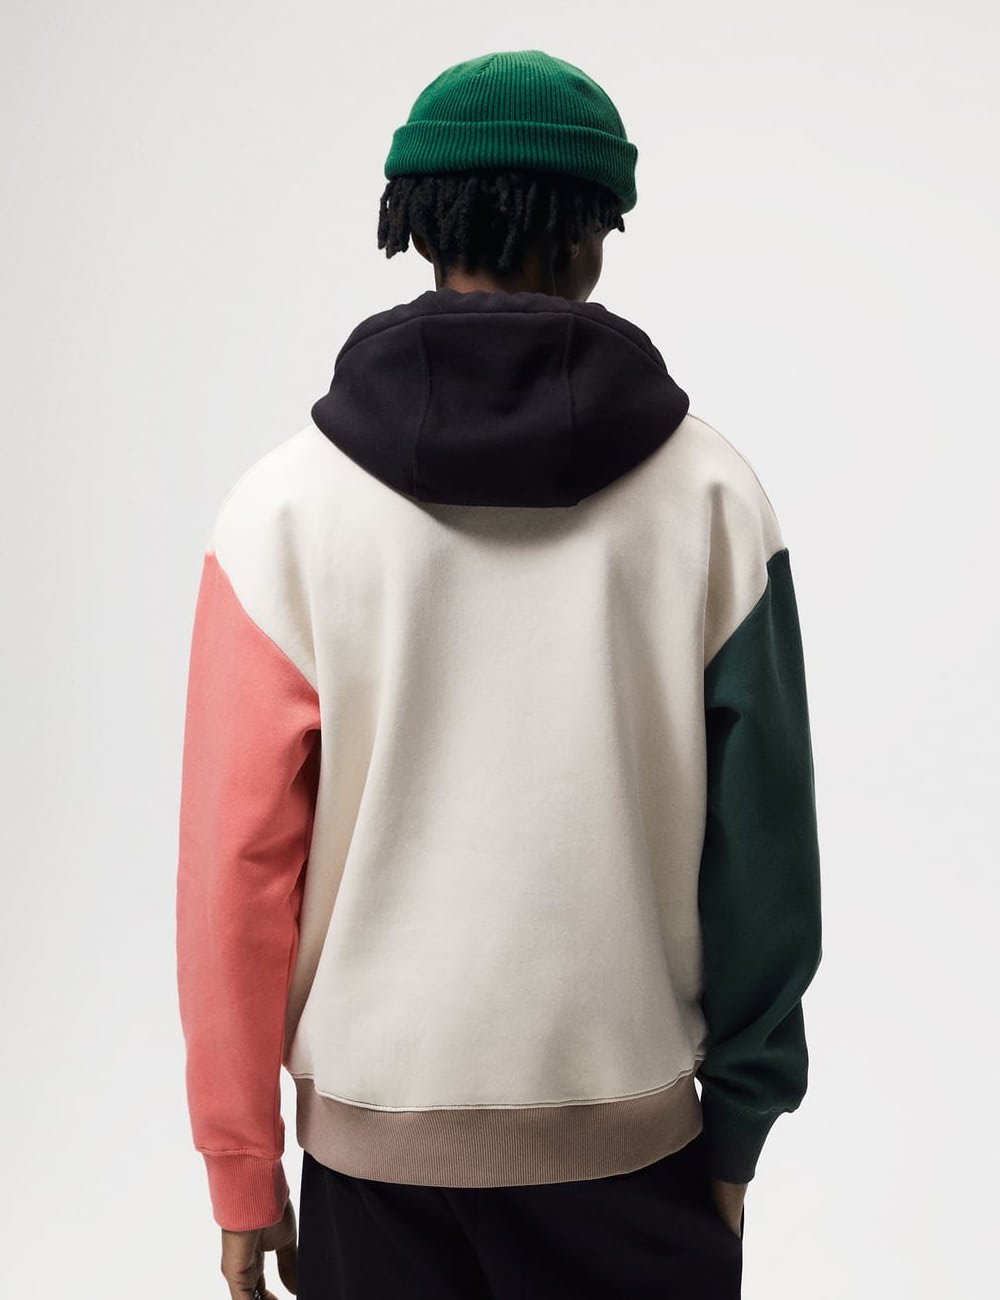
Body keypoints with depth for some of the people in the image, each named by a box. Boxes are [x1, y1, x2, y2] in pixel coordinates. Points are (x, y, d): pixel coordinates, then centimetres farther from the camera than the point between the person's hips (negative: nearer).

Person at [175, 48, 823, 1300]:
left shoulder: (288, 505, -9)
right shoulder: (709, 491, -7)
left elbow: (235, 862, -8)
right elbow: (762, 842, -5)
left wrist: (244, 1169, 2)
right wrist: (739, 1131, 6)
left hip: (375, 1140, 0)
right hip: (630, 1137, 1)